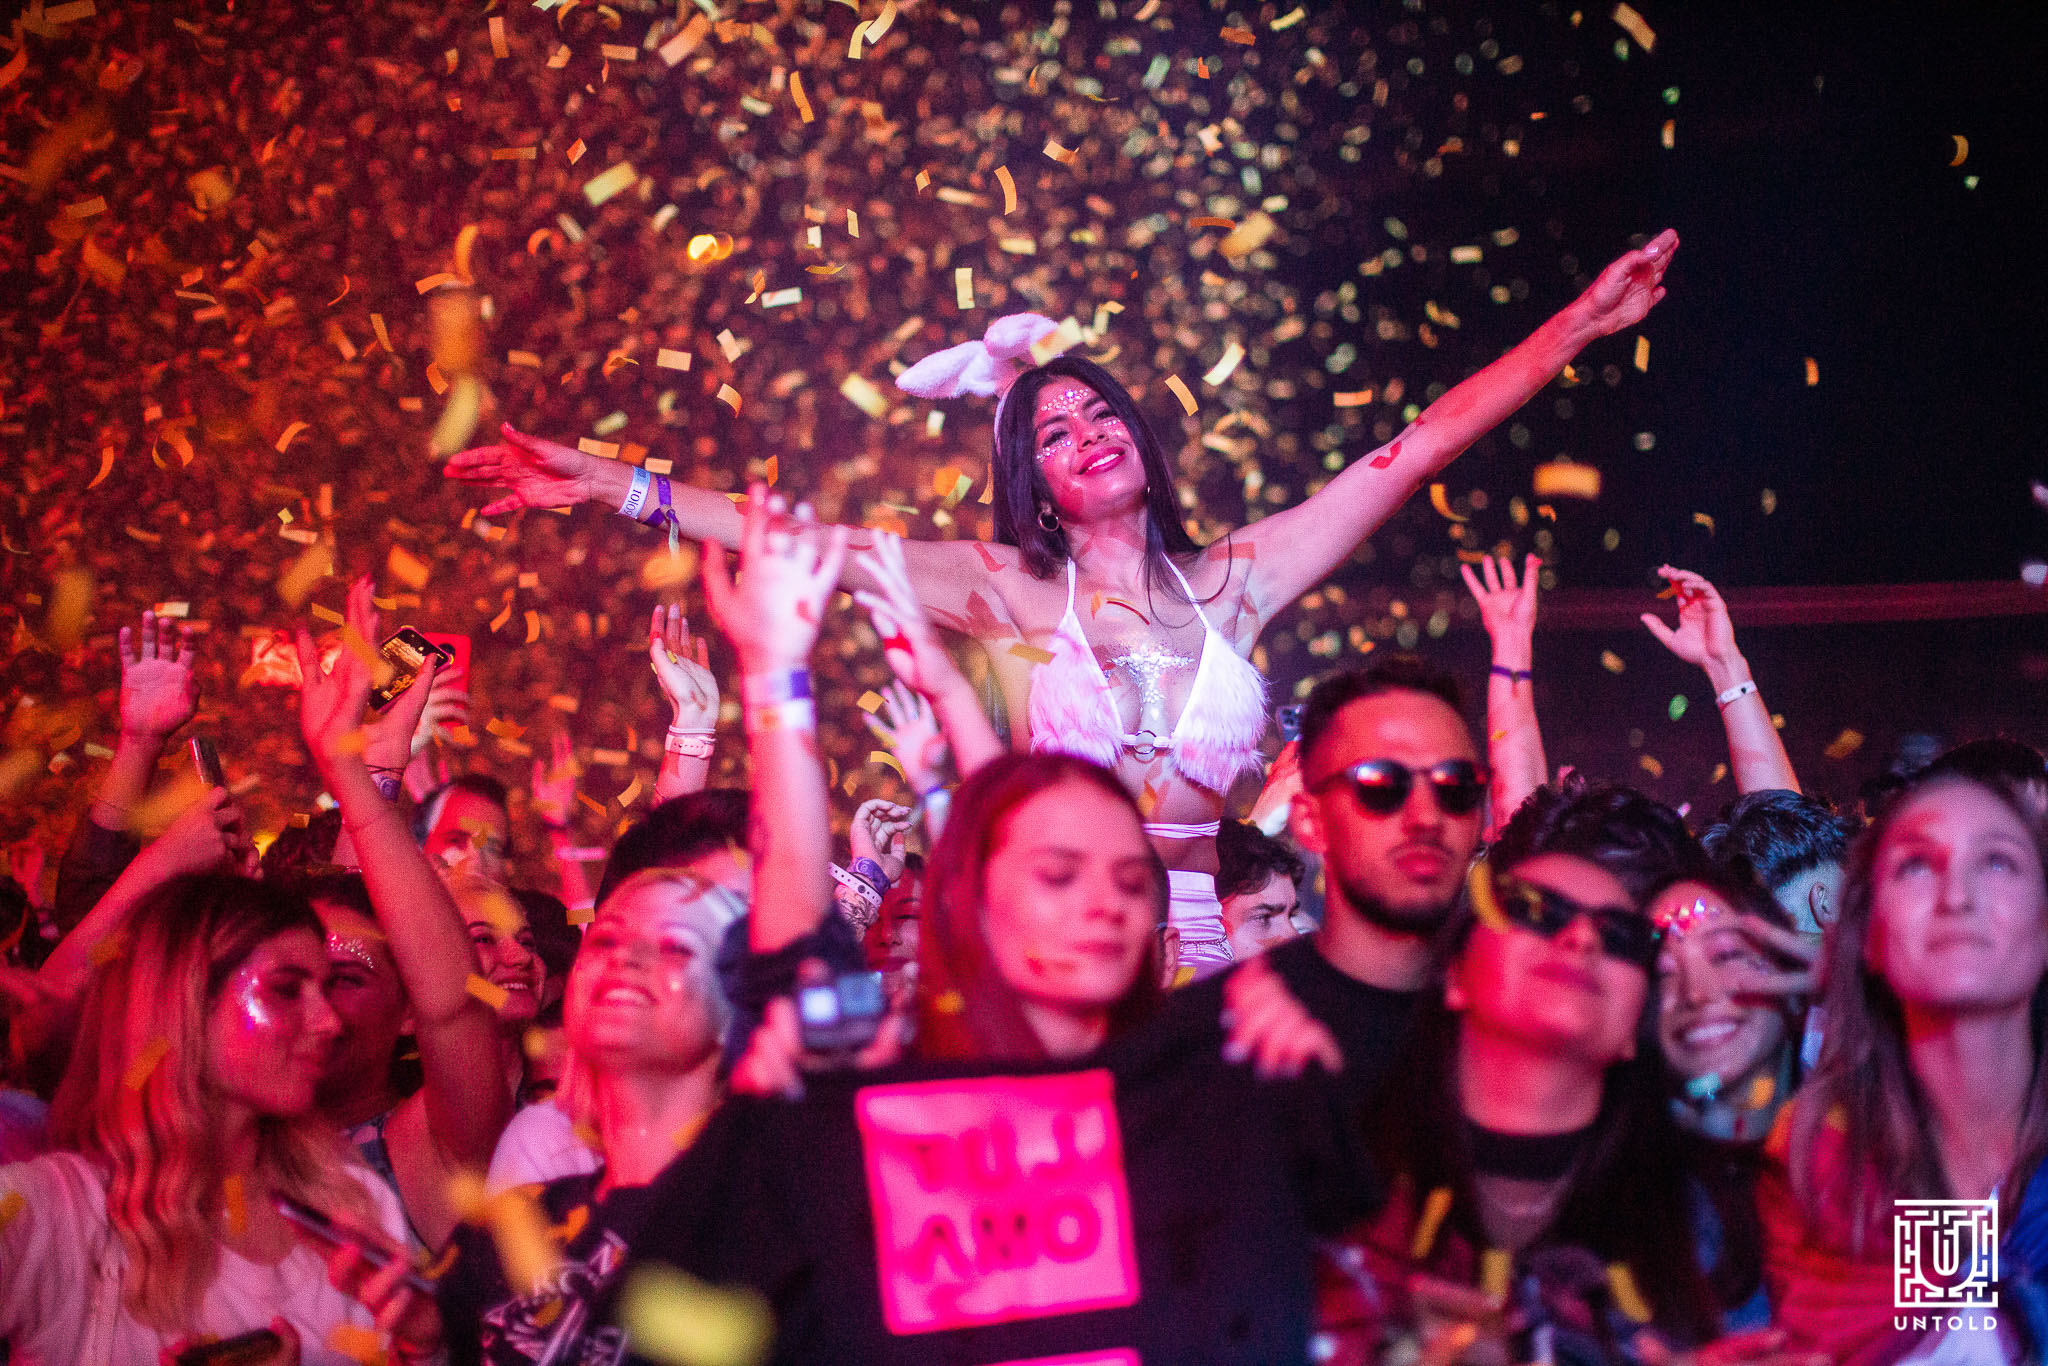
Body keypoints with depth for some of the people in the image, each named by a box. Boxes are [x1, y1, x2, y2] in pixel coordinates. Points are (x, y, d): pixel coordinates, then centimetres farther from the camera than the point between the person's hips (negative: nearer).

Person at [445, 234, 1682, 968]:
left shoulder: (1232, 581, 12)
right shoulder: (1013, 595, 6)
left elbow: (1416, 449, 12)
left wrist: (1578, 326, 13)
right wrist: (616, 487, -5)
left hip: (1200, 932, 2)